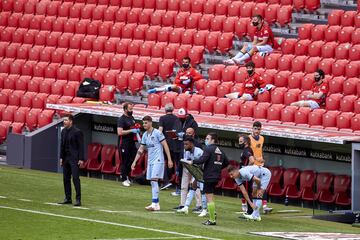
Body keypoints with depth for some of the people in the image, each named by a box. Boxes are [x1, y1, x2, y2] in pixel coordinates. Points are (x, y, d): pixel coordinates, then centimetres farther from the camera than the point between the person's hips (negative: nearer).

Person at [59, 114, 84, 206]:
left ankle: (78, 199, -8)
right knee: (66, 178, 9)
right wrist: (61, 157, 11)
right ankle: (68, 198, 16)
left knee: (75, 178, -9)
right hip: (66, 158, 7)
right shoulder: (63, 131, 11)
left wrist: (81, 159, -15)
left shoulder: (77, 132, -11)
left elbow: (81, 146, -11)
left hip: (74, 158, -7)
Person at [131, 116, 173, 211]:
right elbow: (141, 149, 20)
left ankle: (154, 203, -18)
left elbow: (165, 146, -8)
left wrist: (169, 160, -13)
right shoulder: (145, 135, 13)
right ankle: (156, 204, 9)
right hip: (150, 161, 7)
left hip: (158, 160, -7)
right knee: (152, 182, 5)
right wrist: (135, 162, 17)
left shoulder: (157, 133, -8)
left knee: (154, 180, -15)